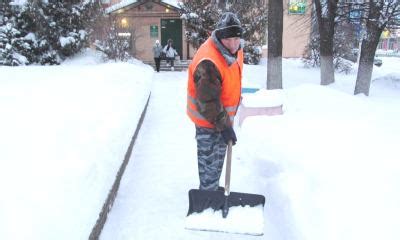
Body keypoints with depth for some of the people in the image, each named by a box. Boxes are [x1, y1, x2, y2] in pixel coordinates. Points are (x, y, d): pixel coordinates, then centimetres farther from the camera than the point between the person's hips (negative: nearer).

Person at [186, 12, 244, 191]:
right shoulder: (208, 62, -33)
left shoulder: (235, 50, -3)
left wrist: (236, 98, 23)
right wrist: (224, 126, -26)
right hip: (207, 119, -9)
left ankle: (214, 188, 46)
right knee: (209, 161, 4)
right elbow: (208, 102, -30)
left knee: (219, 156, 25)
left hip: (223, 115, 9)